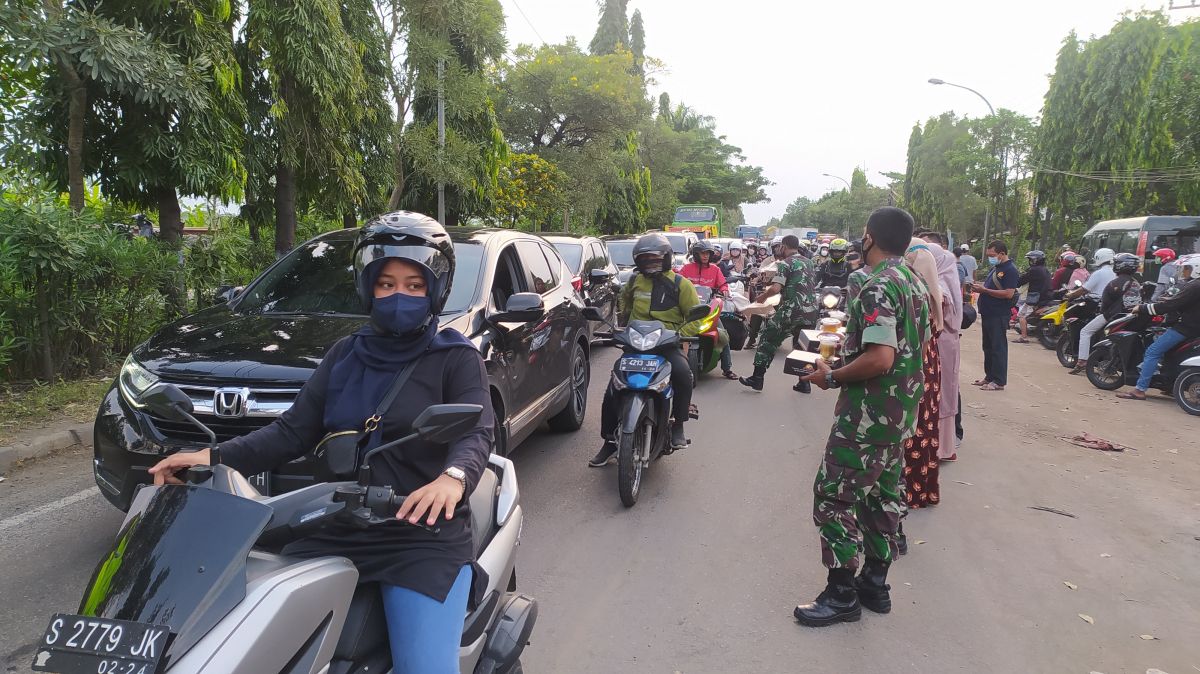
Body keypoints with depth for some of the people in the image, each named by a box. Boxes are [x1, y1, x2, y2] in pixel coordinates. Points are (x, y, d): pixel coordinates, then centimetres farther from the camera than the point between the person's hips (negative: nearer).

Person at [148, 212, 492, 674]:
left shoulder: (456, 357, -2)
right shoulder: (345, 355, 13)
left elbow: (477, 433, -17)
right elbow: (294, 431, 10)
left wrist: (454, 477, -40)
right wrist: (217, 457, -6)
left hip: (423, 537, -4)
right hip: (334, 532, 5)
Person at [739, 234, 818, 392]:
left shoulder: (785, 264, -7)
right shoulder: (809, 263, 14)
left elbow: (776, 288, -19)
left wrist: (763, 296, 0)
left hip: (791, 310, -6)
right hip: (811, 311, 6)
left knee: (768, 341, 4)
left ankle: (757, 378, 4)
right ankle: (804, 382, 17)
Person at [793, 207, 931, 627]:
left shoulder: (879, 287, -20)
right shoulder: (914, 283, 10)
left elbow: (880, 359, -29)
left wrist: (831, 377, -15)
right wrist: (848, 351, 19)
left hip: (869, 413, -10)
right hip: (902, 412, 10)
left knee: (834, 497, -1)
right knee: (884, 494, 17)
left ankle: (842, 594, 7)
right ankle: (875, 584, 28)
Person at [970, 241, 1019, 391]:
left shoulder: (1010, 270, -12)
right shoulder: (995, 268, 17)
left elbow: (1008, 294, -21)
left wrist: (985, 290, -20)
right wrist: (979, 287, 5)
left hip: (999, 316, -10)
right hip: (988, 314, 10)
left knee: (998, 348, -5)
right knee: (988, 347, 15)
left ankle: (999, 381, 0)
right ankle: (989, 377, 24)